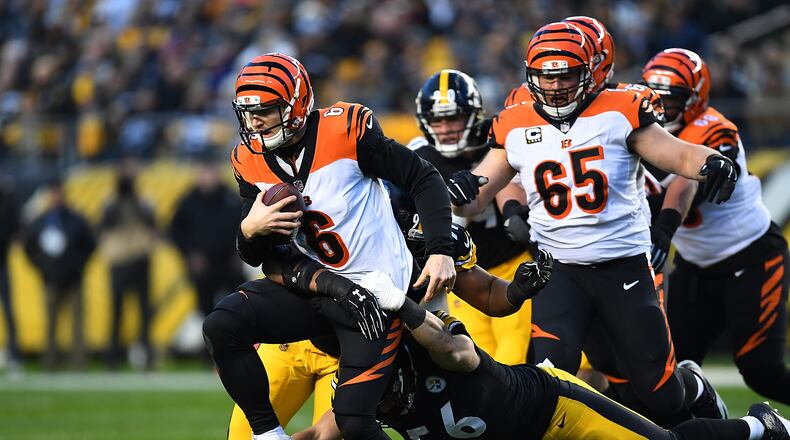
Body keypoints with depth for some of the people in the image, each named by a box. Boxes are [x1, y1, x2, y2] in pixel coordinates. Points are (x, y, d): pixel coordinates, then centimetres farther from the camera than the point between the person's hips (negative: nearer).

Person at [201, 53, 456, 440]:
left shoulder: (345, 131, -15)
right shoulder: (251, 161, 2)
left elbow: (424, 180, -7)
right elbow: (257, 257, 8)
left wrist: (441, 251, -16)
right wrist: (249, 229, -15)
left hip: (375, 289, -5)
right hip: (315, 288, 5)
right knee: (221, 326, -17)